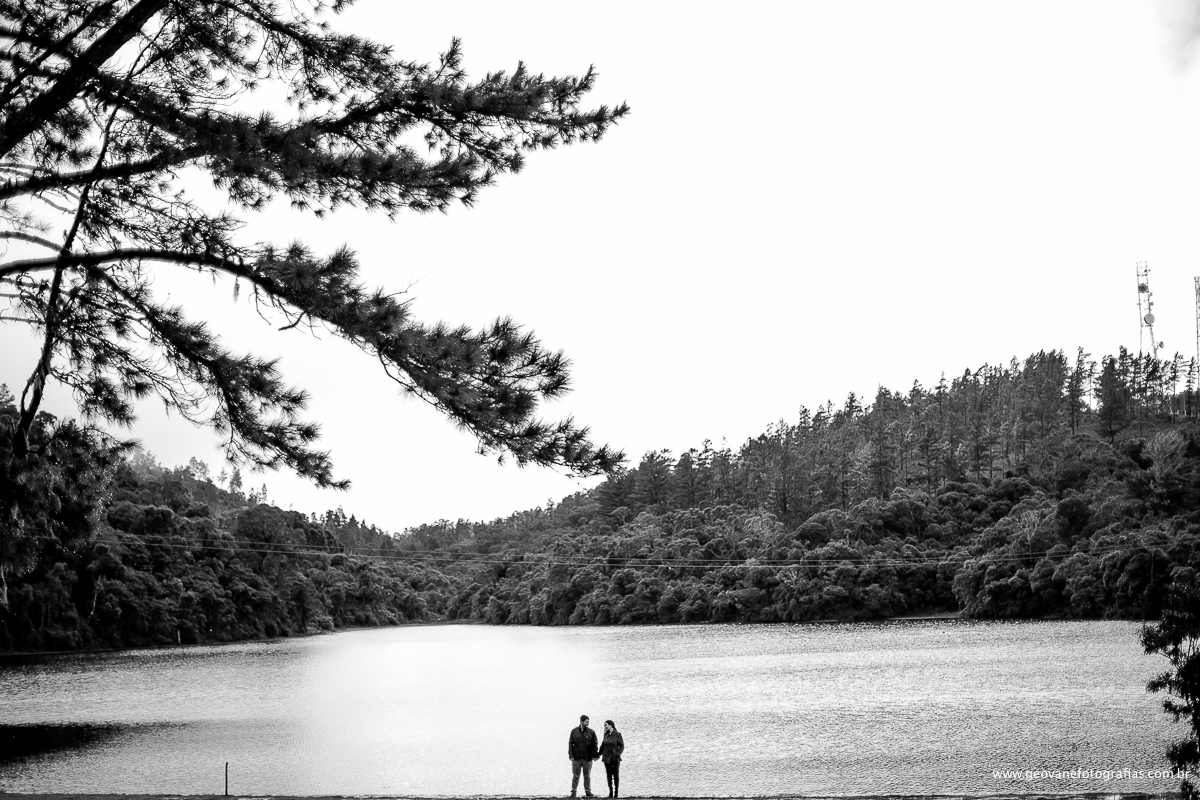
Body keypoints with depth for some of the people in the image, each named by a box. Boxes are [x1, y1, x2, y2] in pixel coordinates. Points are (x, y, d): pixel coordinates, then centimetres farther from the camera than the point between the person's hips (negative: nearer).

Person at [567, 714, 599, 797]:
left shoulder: (591, 732, 3)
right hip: (576, 758, 0)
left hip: (587, 758, 0)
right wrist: (571, 755, -3)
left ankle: (588, 792, 13)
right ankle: (573, 792, 11)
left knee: (587, 776, 6)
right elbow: (570, 743, 4)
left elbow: (594, 744, 4)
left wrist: (595, 755, -2)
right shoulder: (574, 731, 3)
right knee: (575, 776, 3)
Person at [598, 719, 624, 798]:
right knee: (608, 775, 4)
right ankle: (610, 791, 10)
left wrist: (618, 753, -18)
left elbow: (622, 746, -4)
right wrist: (599, 754, 11)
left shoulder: (617, 735, -6)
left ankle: (616, 792, 9)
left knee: (616, 775, 1)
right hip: (607, 758, 4)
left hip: (615, 758, -4)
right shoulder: (605, 735, 7)